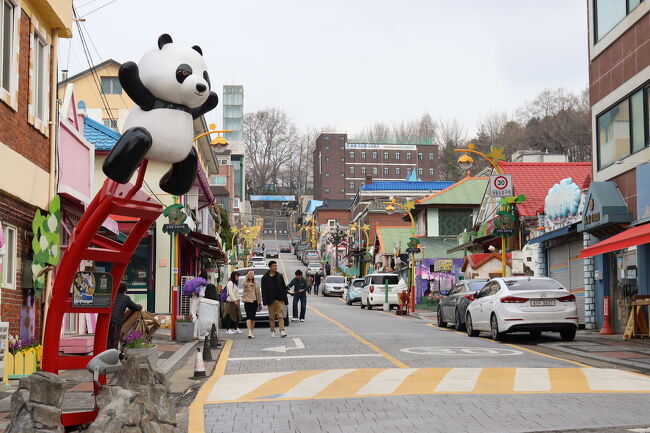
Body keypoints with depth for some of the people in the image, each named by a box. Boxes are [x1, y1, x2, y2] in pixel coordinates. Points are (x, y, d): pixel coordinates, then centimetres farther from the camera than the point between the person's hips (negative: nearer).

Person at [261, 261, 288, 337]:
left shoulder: (280, 276, 8)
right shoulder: (265, 278, 2)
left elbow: (284, 288, 9)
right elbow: (264, 290, 0)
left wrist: (285, 299, 3)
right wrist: (265, 301, -8)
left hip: (280, 299, 0)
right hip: (271, 300, 0)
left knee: (280, 316, -6)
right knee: (271, 317, 7)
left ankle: (282, 331, -10)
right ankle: (273, 331, 16)